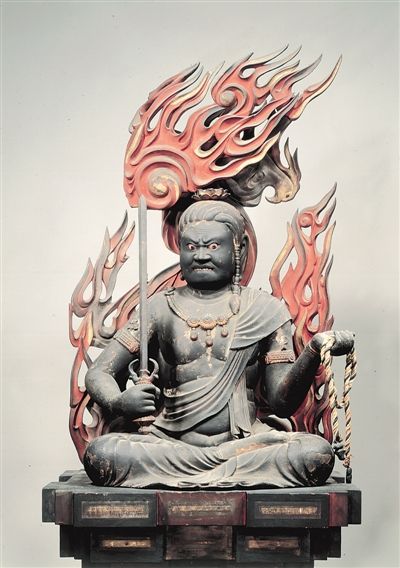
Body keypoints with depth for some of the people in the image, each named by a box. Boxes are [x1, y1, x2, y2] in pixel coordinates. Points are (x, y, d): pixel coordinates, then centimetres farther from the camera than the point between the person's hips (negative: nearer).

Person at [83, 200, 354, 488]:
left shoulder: (264, 310, 9)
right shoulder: (161, 309, 10)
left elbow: (281, 402, 5)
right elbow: (99, 373, 8)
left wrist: (314, 353, -13)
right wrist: (118, 402, -16)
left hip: (243, 442, 0)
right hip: (170, 442, 0)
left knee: (317, 454, -27)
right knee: (100, 454, -28)